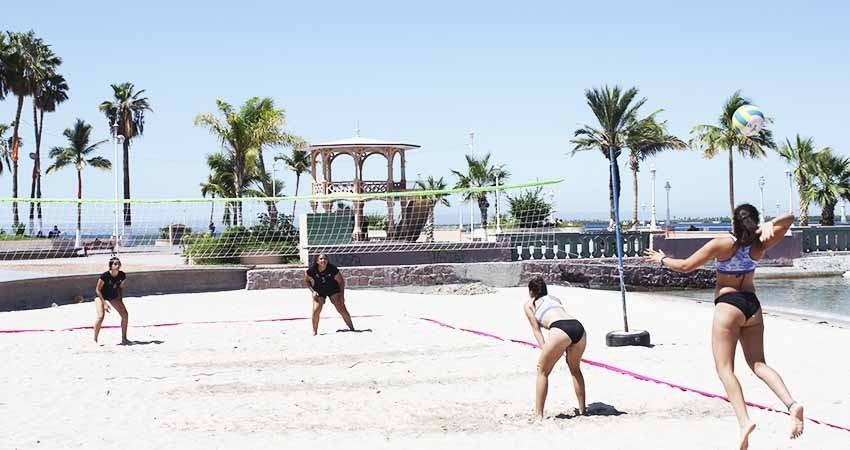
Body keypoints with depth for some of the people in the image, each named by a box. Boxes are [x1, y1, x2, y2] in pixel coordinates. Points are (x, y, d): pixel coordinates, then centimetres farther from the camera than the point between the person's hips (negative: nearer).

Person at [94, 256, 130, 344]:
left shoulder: (122, 275, -17)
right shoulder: (105, 276, -31)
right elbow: (98, 289, -21)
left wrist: (121, 300, -3)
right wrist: (104, 303, -24)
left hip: (113, 296, 5)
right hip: (101, 296, -5)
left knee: (125, 315, -4)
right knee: (100, 317, -23)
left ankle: (124, 339, 8)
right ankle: (95, 340, -8)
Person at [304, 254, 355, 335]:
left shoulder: (332, 269, -25)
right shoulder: (312, 270, -23)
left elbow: (341, 281, -11)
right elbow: (306, 281, -3)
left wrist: (342, 295, -14)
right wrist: (313, 291, -13)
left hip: (333, 290, 0)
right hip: (319, 292, 1)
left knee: (342, 309, -8)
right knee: (316, 311, -15)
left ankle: (352, 328, 6)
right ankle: (314, 332, 2)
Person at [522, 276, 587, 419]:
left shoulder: (529, 304, 25)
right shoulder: (555, 299, 38)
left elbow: (536, 329, 15)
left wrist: (544, 350, 9)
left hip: (560, 330, -5)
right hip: (578, 326, 5)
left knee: (542, 371, 11)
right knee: (575, 369, 28)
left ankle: (538, 415, 7)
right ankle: (582, 409, 31)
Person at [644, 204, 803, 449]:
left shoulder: (721, 244, -9)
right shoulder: (759, 245, 2)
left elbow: (686, 266, -5)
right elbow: (789, 219, 9)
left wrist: (662, 260, 12)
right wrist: (769, 225, -10)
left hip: (728, 306, -5)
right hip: (752, 305, 5)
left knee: (725, 369, -5)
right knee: (758, 364, 10)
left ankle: (744, 420, -23)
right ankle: (792, 404, -11)